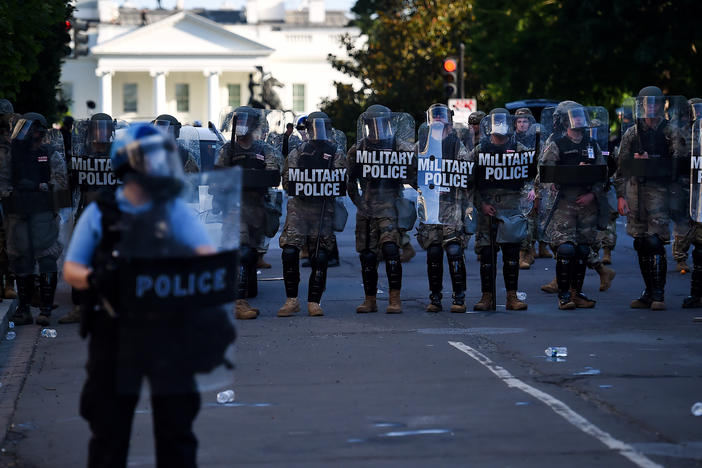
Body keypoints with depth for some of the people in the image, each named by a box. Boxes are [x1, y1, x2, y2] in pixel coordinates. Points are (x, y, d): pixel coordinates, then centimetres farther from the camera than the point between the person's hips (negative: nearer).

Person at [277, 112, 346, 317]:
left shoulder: (336, 153, 7)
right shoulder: (296, 153, 10)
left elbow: (342, 182, 0)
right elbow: (287, 182, 10)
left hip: (324, 210, 0)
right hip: (298, 208, 0)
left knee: (320, 257, 0)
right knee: (290, 252, -12)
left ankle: (314, 302, 9)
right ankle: (291, 300, -1)